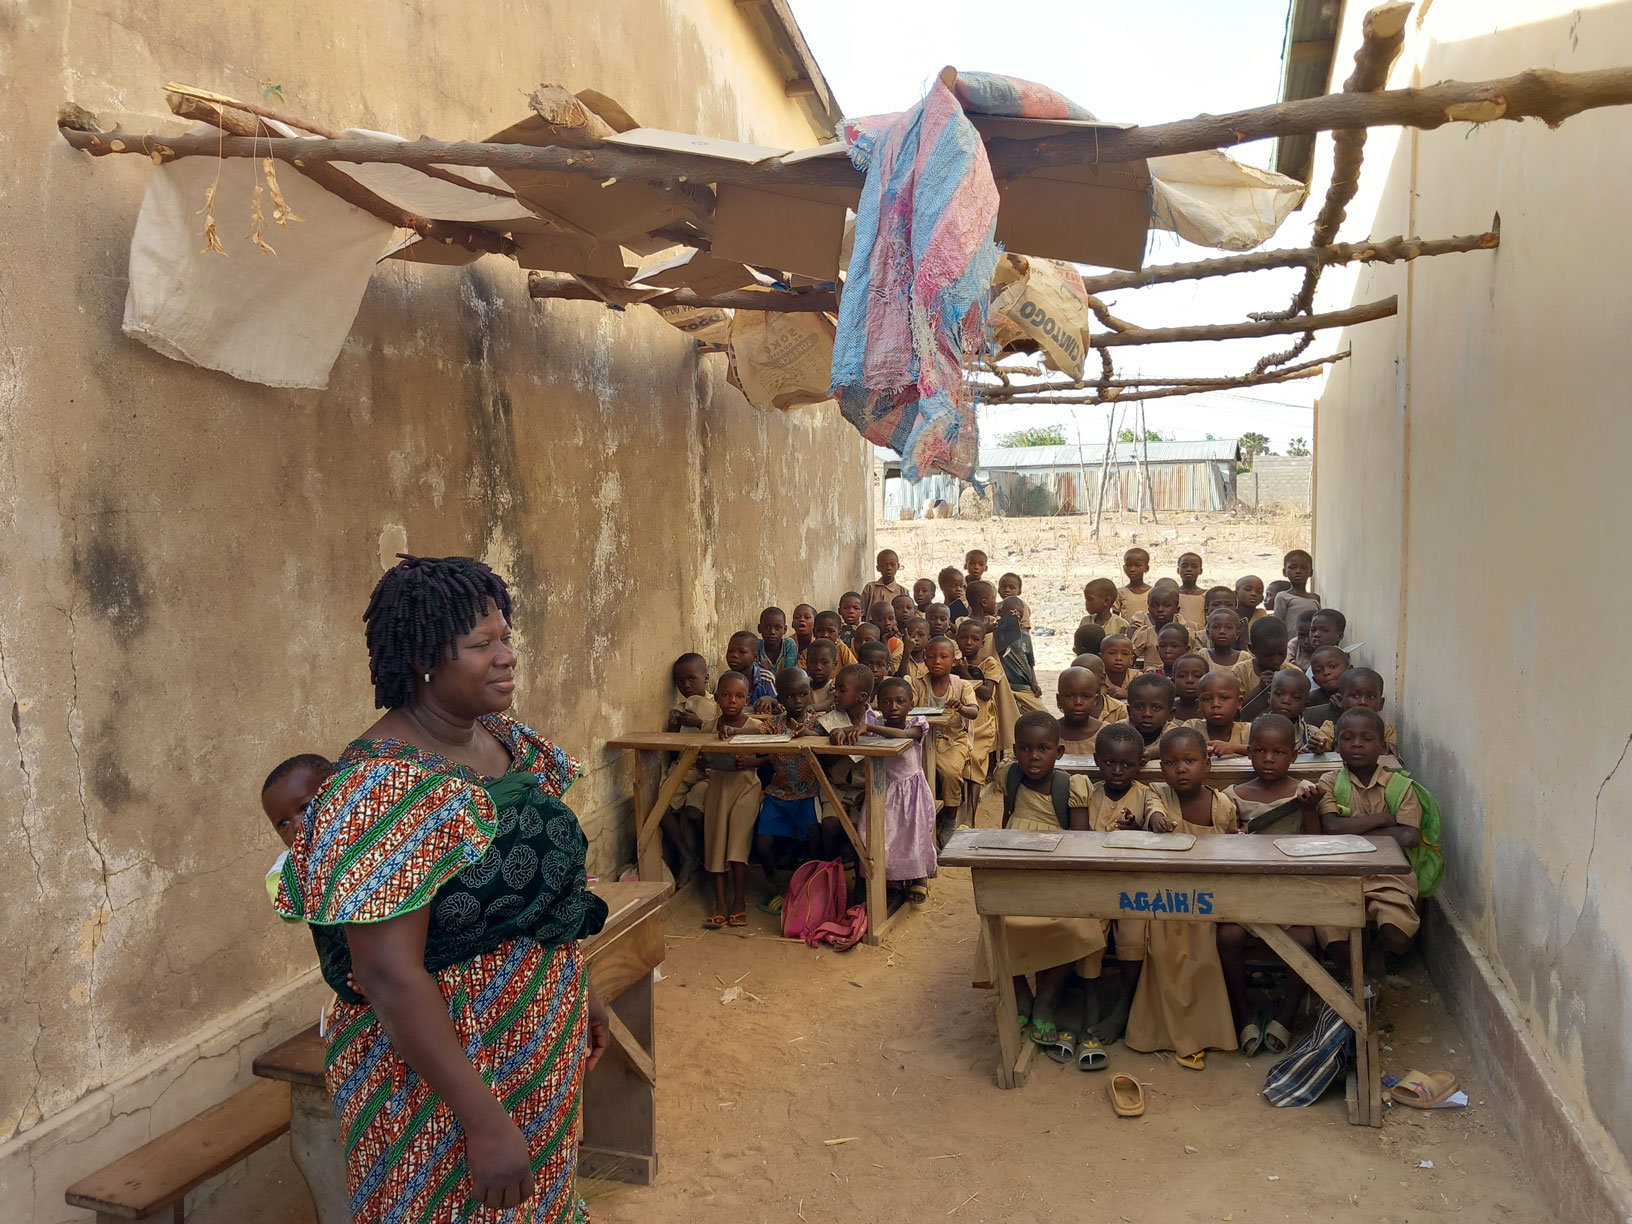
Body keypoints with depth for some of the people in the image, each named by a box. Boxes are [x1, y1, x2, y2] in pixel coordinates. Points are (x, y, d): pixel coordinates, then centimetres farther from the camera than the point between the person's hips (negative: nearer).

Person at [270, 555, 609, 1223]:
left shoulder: (508, 742, -1)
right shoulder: (384, 787, -26)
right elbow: (391, 974, -28)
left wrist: (582, 988, 17)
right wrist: (484, 1121, -26)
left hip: (543, 1050, 8)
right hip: (437, 1073, -8)